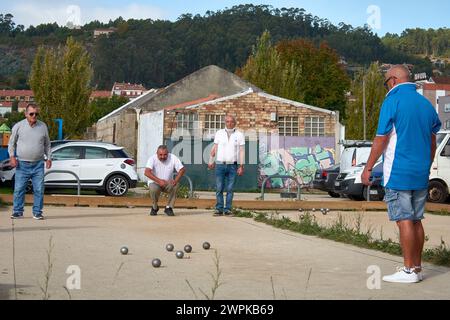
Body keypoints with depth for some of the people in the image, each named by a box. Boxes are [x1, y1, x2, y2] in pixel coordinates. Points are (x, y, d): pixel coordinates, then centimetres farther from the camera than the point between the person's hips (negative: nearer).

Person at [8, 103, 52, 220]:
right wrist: (12, 156, -4)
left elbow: (47, 144, 15)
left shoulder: (43, 126, 7)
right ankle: (17, 211, 9)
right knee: (19, 189, -1)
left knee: (39, 190, 0)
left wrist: (49, 158, 6)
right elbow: (11, 143, 9)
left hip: (38, 164, 1)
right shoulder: (18, 126, 1)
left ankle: (37, 212, 8)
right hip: (22, 164, -1)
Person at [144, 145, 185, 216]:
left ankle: (169, 208, -11)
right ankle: (155, 207, -3)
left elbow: (182, 169, -13)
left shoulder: (173, 158, -11)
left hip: (168, 183, 2)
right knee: (153, 189, -35)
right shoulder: (153, 159, -18)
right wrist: (159, 181, -42)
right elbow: (147, 172, -31)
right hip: (155, 183, -2)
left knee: (175, 185, -30)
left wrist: (176, 180, -31)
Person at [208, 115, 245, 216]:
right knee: (219, 188, -2)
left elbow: (242, 151, 2)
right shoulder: (219, 133, 7)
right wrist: (211, 161, 9)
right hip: (220, 164, 1)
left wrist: (241, 166, -4)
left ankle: (227, 209, 5)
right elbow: (214, 148, 11)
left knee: (230, 189, 1)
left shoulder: (239, 135, 4)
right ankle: (219, 209, 2)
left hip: (232, 165, 0)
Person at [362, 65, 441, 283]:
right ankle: (417, 267, 16)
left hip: (399, 173, -7)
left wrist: (368, 168, -5)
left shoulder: (393, 101, -9)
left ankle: (409, 270, -3)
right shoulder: (425, 103, 12)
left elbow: (381, 139, -12)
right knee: (416, 220, 12)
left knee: (404, 220, -4)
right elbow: (432, 142, 17)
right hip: (421, 174, 7)